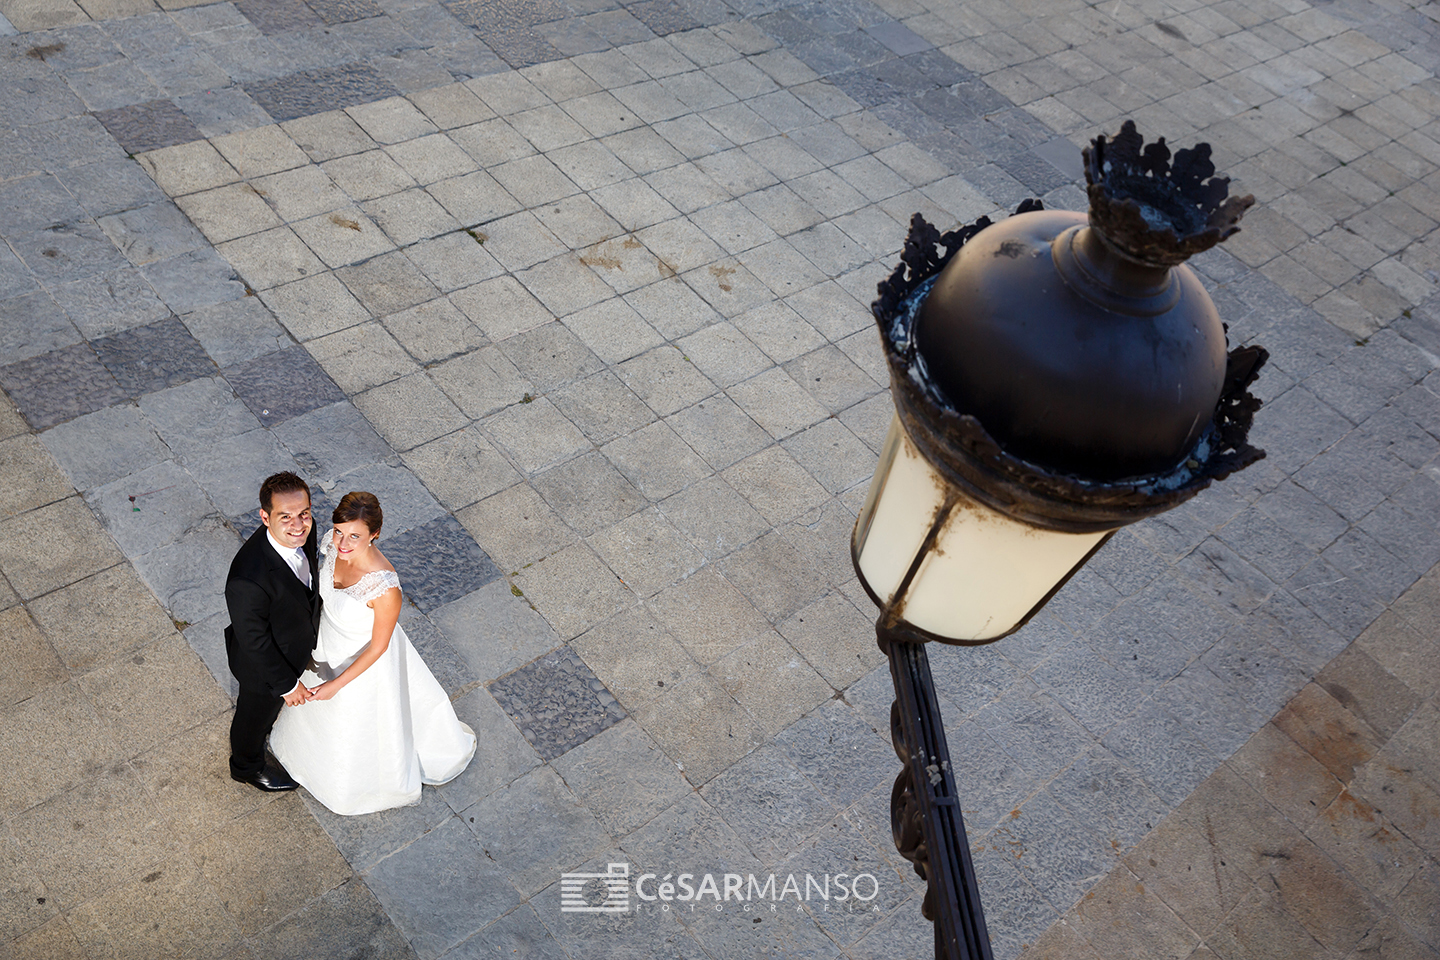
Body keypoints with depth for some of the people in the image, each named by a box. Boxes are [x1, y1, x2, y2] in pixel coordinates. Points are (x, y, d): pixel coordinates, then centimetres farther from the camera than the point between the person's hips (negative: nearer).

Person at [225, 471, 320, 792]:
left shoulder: (303, 531, -24)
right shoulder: (249, 578, -46)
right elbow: (254, 641, -30)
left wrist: (315, 616, 15)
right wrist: (286, 684, -18)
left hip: (299, 643, 6)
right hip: (262, 660, -6)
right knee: (257, 711, 27)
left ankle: (267, 725, 70)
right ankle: (247, 766, 58)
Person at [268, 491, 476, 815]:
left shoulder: (384, 588, -43)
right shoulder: (333, 545, -24)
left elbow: (378, 646, -26)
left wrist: (337, 684, -21)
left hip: (361, 660, -6)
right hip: (327, 642, 6)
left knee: (356, 724, 24)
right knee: (322, 707, 37)